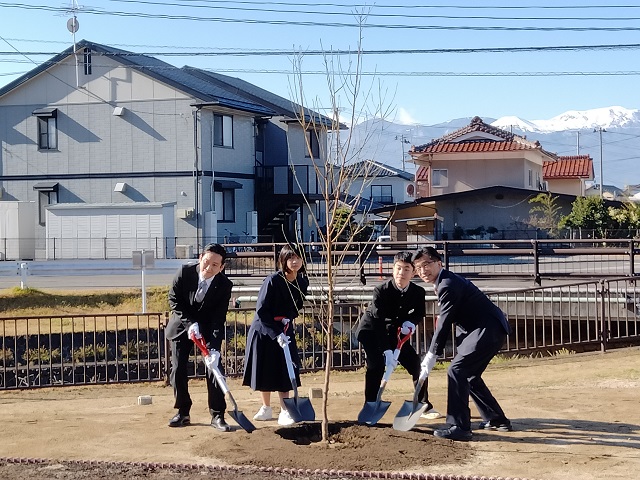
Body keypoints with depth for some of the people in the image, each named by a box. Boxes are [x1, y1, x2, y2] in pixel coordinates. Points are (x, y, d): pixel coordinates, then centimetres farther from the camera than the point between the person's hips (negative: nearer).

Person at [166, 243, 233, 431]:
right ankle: (183, 412, 14)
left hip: (208, 329, -1)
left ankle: (217, 415, -2)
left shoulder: (224, 285, -21)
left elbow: (219, 319, -20)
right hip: (181, 327, 1)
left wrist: (215, 347, -31)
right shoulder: (184, 272, -19)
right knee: (178, 369, 0)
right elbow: (174, 300, -11)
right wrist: (190, 323, -22)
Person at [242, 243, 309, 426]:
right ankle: (266, 408, 25)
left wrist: (288, 318, -8)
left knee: (285, 372, -2)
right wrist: (276, 334, -24)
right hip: (263, 330, -3)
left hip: (285, 330, 3)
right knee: (264, 371, 7)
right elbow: (261, 311, -20)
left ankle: (284, 412, 4)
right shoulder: (272, 281, -21)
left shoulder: (303, 282, -5)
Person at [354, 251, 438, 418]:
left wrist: (411, 322, -24)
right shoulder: (381, 290, -29)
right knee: (376, 365, -23)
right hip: (371, 331, -4)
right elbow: (378, 322, -34)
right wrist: (386, 351, -42)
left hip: (394, 332, 5)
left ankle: (424, 405, 18)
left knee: (415, 363, 2)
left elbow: (419, 314, 2)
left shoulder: (418, 292, -17)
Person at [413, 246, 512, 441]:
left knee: (456, 370, -16)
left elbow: (444, 323, -16)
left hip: (488, 329, -11)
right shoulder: (447, 282, 16)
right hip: (490, 330, 11)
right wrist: (460, 347, 15)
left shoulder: (447, 285, -17)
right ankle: (496, 419, 30)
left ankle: (459, 427, -16)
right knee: (470, 374, 20)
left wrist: (432, 355, -11)